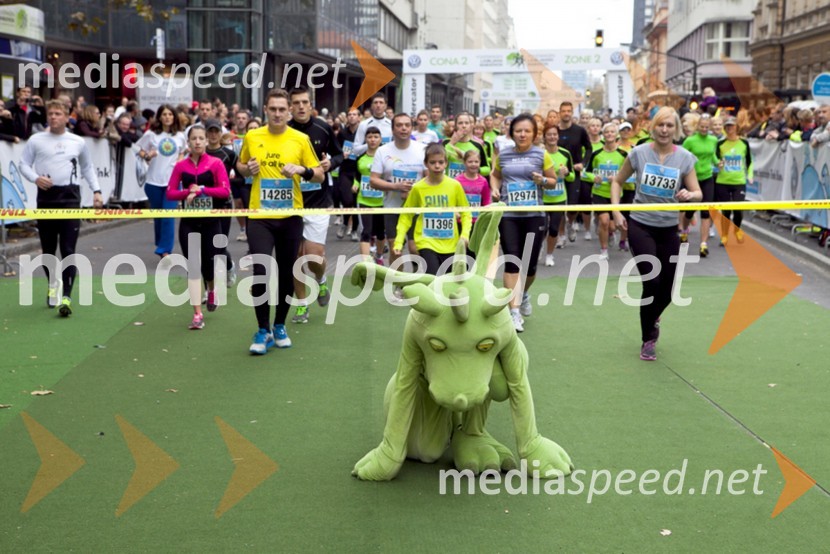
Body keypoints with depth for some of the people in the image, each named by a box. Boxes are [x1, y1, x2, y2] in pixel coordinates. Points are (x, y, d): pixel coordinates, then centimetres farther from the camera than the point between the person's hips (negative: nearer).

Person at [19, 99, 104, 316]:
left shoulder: (78, 142, 10)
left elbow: (88, 167, 19)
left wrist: (96, 191, 11)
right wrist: (35, 178, -13)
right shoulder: (36, 140, 6)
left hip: (70, 196, -1)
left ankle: (66, 297, -11)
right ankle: (53, 283, 35)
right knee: (48, 248, 9)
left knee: (68, 249, -9)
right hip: (46, 196, 1)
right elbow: (24, 164, 6)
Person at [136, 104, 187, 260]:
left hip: (173, 181, 0)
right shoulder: (151, 134, 1)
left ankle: (165, 250, -8)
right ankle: (162, 245, 28)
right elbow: (141, 152, 6)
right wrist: (147, 156, -15)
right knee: (158, 216, 9)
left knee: (169, 216, -10)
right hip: (154, 181, 0)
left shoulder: (180, 136, 6)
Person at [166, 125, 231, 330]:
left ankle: (211, 290, 42)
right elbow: (170, 193, -1)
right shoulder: (181, 165, 2)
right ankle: (197, 314, 1)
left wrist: (201, 189, -17)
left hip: (211, 221, -1)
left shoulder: (216, 163, -4)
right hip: (188, 222, 1)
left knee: (209, 264, 5)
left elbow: (225, 191, -12)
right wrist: (188, 192, -17)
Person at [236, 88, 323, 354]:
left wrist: (302, 170, -17)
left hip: (290, 217, 0)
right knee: (261, 271, -9)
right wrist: (247, 169, -6)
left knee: (286, 274, 9)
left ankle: (280, 326, 27)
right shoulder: (251, 137, 3)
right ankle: (263, 331, 6)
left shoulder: (301, 139, -1)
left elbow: (320, 175, 3)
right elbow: (240, 167, 17)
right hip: (260, 216, 0)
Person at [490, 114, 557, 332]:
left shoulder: (541, 155, 0)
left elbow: (553, 182, 7)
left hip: (534, 215, 0)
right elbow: (495, 175, 21)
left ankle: (524, 293, 39)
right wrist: (495, 189, 1)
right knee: (511, 262, -9)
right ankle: (515, 312, -8)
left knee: (530, 264, 6)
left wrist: (543, 180, -14)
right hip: (508, 215, 0)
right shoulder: (502, 154, 4)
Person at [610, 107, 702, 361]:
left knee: (667, 288, 8)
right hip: (640, 226, -2)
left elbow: (698, 194, -3)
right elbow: (617, 181, 5)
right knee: (652, 282, -12)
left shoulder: (685, 158, -5)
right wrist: (616, 211, -6)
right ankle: (648, 340, 7)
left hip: (669, 228, 2)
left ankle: (652, 318, 42)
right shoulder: (639, 153, -7)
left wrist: (689, 195, -27)